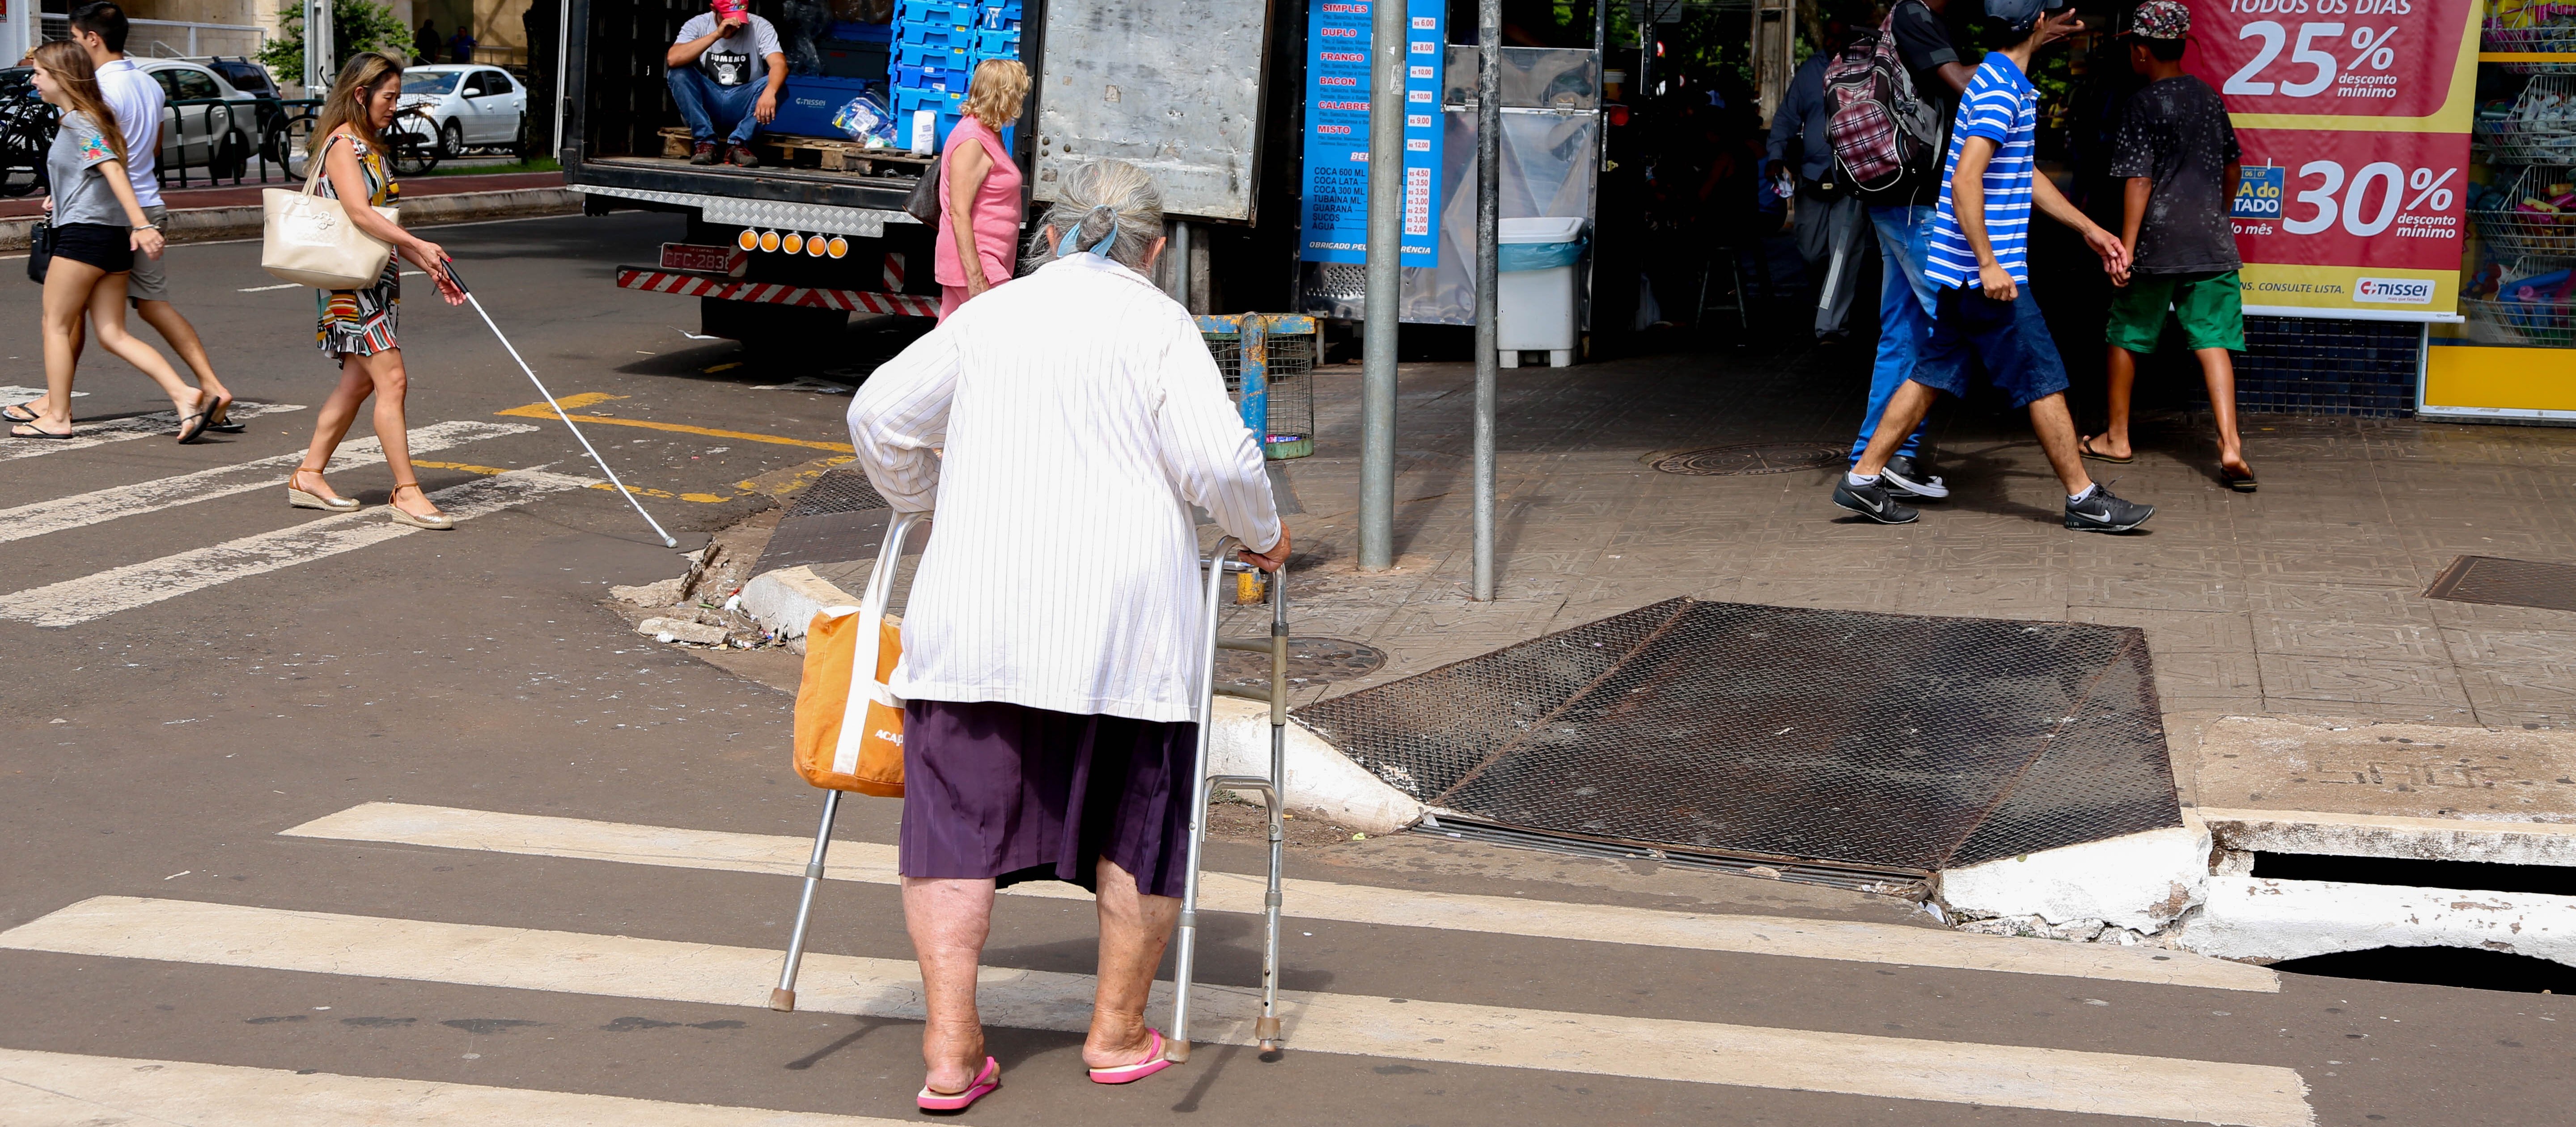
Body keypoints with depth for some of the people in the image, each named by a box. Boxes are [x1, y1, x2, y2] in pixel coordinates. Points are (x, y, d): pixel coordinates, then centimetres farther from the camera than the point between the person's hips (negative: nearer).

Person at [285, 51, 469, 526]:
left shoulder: (371, 147, 17)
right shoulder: (342, 145, -13)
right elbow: (360, 213, -26)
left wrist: (429, 267, 14)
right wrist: (419, 245, -35)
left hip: (377, 281, 10)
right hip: (350, 281, -10)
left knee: (359, 381, 13)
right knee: (392, 378, -14)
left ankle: (309, 476, 21)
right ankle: (406, 494, -14)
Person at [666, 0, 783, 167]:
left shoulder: (760, 27, -6)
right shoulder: (698, 25, -6)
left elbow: (780, 65, -22)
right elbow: (673, 59, -25)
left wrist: (770, 92, -45)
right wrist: (716, 35, -31)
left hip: (742, 109, 0)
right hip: (706, 106, 0)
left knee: (777, 86, -26)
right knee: (679, 72, -26)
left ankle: (738, 144, -23)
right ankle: (705, 142, -23)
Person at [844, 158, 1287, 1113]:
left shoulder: (989, 315, 12)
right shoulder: (1159, 326, 0)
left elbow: (880, 414, 17)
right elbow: (1217, 461, -8)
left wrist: (926, 498, 34)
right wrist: (1261, 533, 11)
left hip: (979, 601, 2)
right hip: (1122, 612, -2)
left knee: (959, 817, 6)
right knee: (1141, 818, 14)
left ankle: (951, 1050, -2)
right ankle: (1118, 1033, 22)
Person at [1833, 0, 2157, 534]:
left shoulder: (2008, 83, 16)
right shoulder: (2000, 89, -17)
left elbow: (2026, 176, 26)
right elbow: (1966, 179, -25)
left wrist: (2089, 230, 27)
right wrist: (1989, 264, -26)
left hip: (1963, 270, 10)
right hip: (1986, 271, -10)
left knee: (1935, 374, 11)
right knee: (2044, 380, -2)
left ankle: (1864, 479, 12)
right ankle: (2083, 499, 6)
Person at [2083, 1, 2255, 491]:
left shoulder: (2144, 105, -8)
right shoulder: (2210, 98, 9)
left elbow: (2139, 183, -13)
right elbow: (2232, 167, 20)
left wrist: (2126, 248, -12)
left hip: (2157, 240, -4)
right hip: (2211, 240, 4)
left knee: (2128, 336, 13)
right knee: (2212, 340, -1)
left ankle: (2117, 437, 24)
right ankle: (2230, 447, -13)